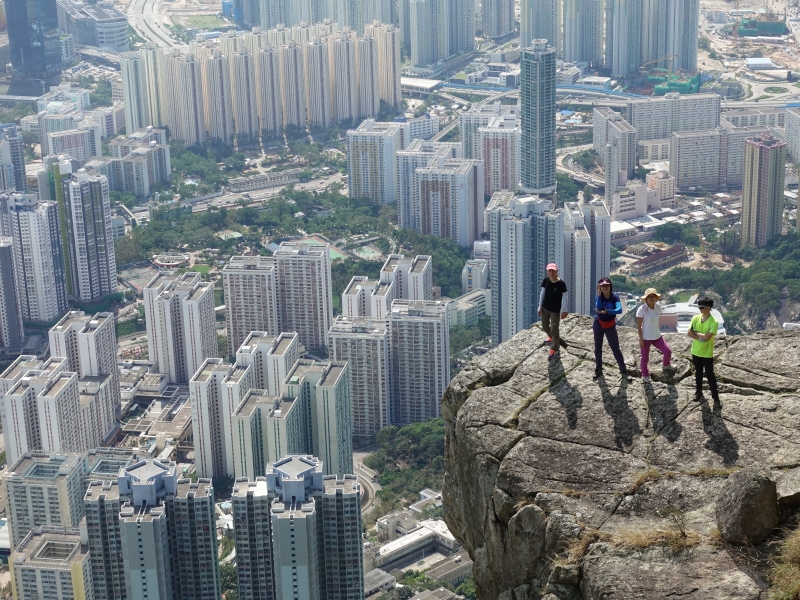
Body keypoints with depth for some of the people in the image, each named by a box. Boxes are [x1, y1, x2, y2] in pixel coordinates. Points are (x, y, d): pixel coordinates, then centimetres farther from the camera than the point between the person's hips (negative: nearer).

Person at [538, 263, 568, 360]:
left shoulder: (561, 283, -20)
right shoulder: (545, 281, -8)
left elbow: (564, 297, -11)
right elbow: (542, 293, 2)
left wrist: (564, 310, -7)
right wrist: (540, 307, 5)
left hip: (555, 310, -5)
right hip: (545, 308, 5)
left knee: (554, 329, -1)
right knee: (545, 326, 22)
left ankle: (554, 349, 14)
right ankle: (552, 337, 53)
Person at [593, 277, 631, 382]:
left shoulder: (615, 297, -14)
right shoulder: (598, 297, -10)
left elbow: (619, 310, -29)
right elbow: (598, 309, -29)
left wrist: (606, 312, -37)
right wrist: (599, 295, -32)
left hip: (610, 326, -2)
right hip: (598, 325, 2)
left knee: (616, 349, -2)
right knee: (598, 348, 11)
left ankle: (624, 372, 1)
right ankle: (598, 369, 26)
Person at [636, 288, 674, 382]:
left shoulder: (658, 307, -3)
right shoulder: (642, 309, -18)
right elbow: (639, 325, -14)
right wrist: (641, 339, -14)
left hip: (657, 336, 4)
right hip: (646, 338, -4)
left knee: (668, 351, -3)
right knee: (645, 357, 8)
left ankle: (666, 366, 27)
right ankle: (645, 375, 30)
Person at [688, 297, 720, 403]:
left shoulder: (713, 322, -19)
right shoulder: (695, 318, -3)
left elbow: (707, 337, -26)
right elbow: (689, 333, -8)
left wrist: (696, 333, -13)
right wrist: (700, 337, -18)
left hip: (707, 354, -5)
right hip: (696, 352, 5)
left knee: (710, 375, 2)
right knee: (698, 373, 19)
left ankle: (715, 396, 11)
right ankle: (698, 392, 35)